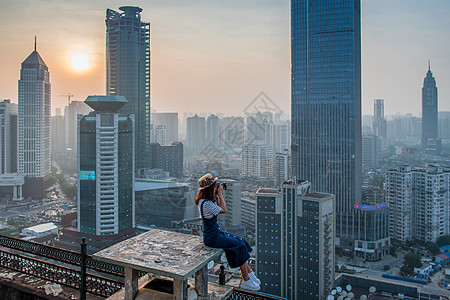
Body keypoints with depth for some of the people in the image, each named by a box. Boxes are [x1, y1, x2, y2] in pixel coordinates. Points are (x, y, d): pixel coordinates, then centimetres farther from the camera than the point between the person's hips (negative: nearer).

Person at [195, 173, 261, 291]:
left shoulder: (204, 200, 5)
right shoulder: (206, 203, -26)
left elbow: (218, 208, 18)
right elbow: (224, 210, -16)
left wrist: (217, 196, 6)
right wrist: (220, 194, -11)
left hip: (216, 232, 10)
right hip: (212, 238, -10)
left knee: (241, 241, 3)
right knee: (240, 245, -9)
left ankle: (249, 273, 8)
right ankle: (246, 280, 2)